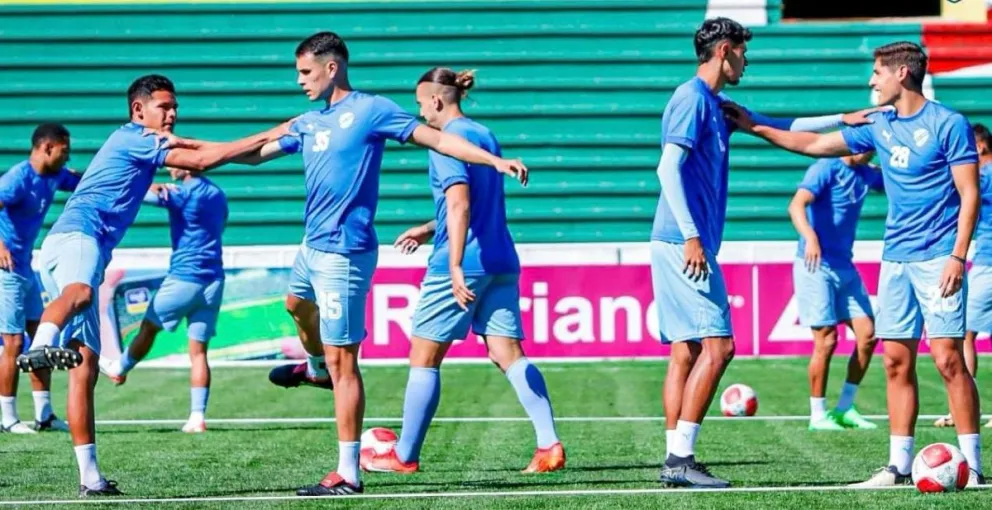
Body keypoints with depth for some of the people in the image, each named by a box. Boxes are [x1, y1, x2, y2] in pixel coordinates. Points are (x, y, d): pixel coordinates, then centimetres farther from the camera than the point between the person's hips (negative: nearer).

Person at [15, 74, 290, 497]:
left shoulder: (141, 145, 31)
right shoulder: (131, 137, 4)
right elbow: (200, 159, -2)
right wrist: (267, 137, 1)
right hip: (76, 236, -9)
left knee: (85, 366, 7)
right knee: (79, 293, -42)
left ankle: (90, 477, 6)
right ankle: (40, 346, -75)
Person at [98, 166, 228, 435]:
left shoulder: (183, 194, -12)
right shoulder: (217, 195, 12)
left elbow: (143, 193, -15)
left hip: (184, 279, -6)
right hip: (213, 281, 6)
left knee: (149, 327, 18)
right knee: (198, 351, 4)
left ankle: (120, 369, 39)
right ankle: (198, 416, -2)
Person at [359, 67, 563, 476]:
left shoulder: (447, 141, -10)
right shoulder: (485, 135, 17)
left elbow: (460, 205, -21)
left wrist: (455, 265, -27)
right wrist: (431, 229, 36)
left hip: (459, 266, -8)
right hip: (500, 262, 8)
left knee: (424, 358, 4)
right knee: (508, 354, 1)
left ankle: (405, 456, 11)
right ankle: (549, 445, -12)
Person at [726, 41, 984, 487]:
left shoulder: (948, 124, -6)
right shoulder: (880, 126, 13)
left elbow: (969, 194, -9)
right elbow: (815, 144, 22)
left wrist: (957, 257, -16)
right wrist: (754, 127, 23)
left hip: (937, 260, -7)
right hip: (895, 260, 7)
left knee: (948, 358, -10)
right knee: (897, 361, 4)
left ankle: (971, 465, -7)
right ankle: (899, 464, 6)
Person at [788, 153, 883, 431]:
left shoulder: (865, 174, 11)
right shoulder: (826, 169, -12)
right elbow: (797, 205, -26)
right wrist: (809, 238, -42)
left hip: (845, 267, 8)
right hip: (816, 266, -8)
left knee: (867, 334, 1)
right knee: (826, 340, -8)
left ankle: (845, 408, 13)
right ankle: (818, 415, 4)